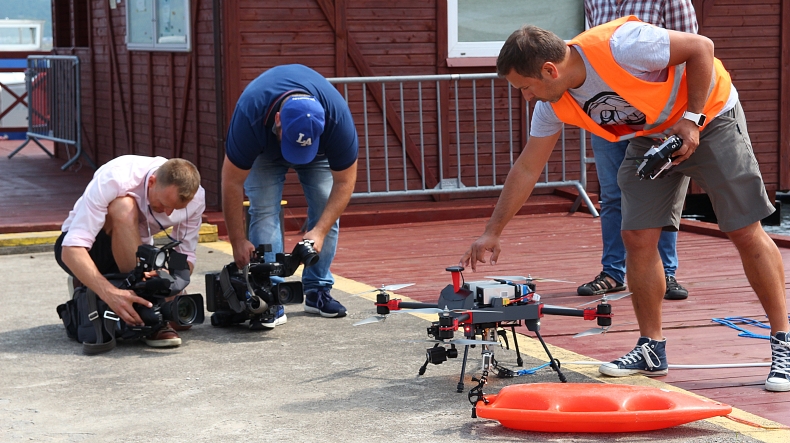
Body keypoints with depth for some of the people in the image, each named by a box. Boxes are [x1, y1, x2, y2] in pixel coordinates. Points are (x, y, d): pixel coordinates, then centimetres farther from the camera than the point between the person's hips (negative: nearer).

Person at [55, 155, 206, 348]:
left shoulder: (195, 197, -18)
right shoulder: (114, 180, -33)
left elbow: (186, 256, -9)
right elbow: (71, 250, -38)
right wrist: (109, 292, -53)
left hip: (134, 260, 5)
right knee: (124, 207, -37)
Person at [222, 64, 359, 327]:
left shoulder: (338, 116, -40)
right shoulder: (250, 115, -43)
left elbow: (344, 182, -27)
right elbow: (232, 182, -32)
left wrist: (320, 231, -35)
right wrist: (238, 241, -30)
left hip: (320, 147, 1)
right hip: (264, 147, -1)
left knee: (326, 209, -11)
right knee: (264, 210, -18)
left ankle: (318, 290, 3)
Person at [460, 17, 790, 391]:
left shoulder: (617, 45, -34)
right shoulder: (554, 105, -12)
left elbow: (701, 47, -24)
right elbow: (526, 169, -1)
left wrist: (691, 119, -25)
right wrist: (492, 232, 0)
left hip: (709, 118, -6)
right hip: (650, 137, 6)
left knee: (746, 232, -7)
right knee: (637, 237, -4)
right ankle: (651, 350, 9)